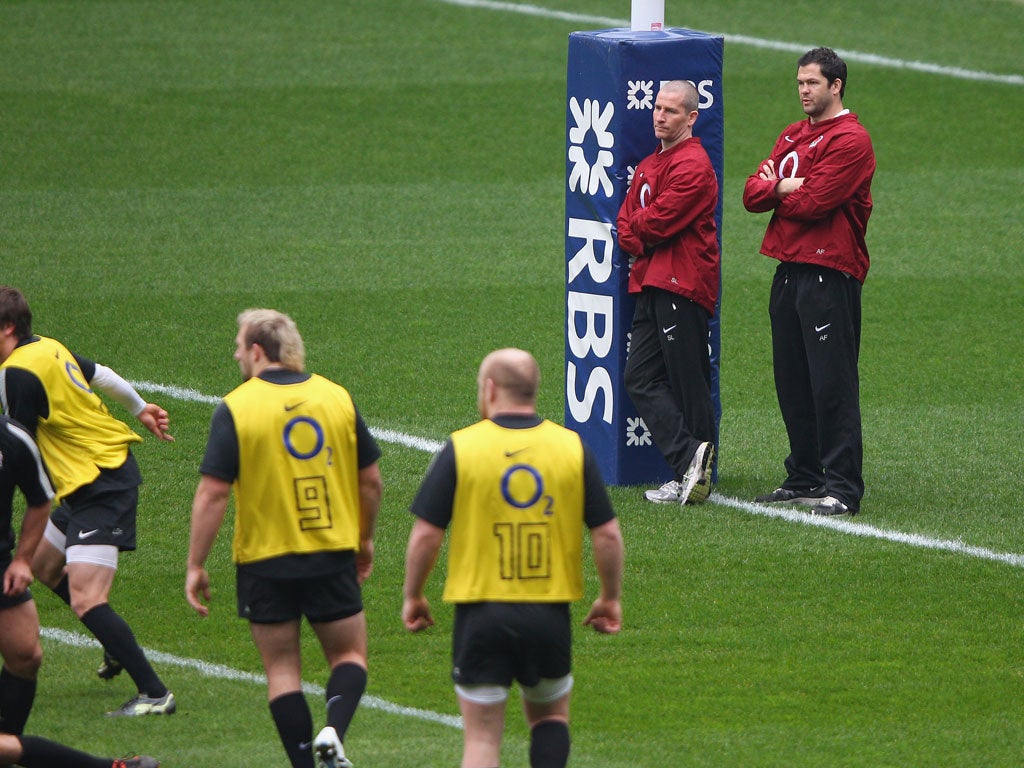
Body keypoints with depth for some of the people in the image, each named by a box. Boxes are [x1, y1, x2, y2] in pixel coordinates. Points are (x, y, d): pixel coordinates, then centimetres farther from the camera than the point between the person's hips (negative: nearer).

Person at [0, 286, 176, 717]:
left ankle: (154, 694, -19)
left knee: (85, 600, -17)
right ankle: (118, 647, 35)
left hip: (101, 490, -11)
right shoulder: (48, 348, 8)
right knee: (44, 564, 26)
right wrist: (140, 408, 41)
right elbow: (100, 375, 25)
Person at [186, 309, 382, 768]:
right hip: (333, 557, 2)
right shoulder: (338, 398, 1)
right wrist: (364, 541, 22)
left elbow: (212, 494, -13)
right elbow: (371, 480, 7)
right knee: (349, 655, 12)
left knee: (282, 668, 9)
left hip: (265, 561, -2)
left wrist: (196, 566, -6)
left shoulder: (235, 408, -9)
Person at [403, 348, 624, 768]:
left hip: (480, 611, -2)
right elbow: (607, 534, 0)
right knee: (551, 716, 22)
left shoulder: (461, 448, -6)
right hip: (550, 614, 2)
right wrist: (611, 598, 14)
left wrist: (413, 597, 8)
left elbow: (426, 534, -7)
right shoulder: (572, 447, 0)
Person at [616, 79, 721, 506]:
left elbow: (659, 221, -16)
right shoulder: (649, 165, 21)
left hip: (682, 284, -10)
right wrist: (638, 242, -3)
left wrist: (638, 225, 4)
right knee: (640, 379, 2)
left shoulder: (693, 166, -10)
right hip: (651, 284, 10)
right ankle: (688, 463, -2)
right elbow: (627, 221, 18)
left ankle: (694, 469, -6)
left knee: (688, 384, -8)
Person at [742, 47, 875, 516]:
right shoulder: (794, 136, 19)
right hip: (789, 270, 9)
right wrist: (782, 187, -9)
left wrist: (777, 192, 1)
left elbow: (815, 203, -16)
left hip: (829, 273, -8)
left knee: (832, 384, -9)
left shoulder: (850, 140, -8)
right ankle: (803, 478, 18)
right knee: (792, 382, 10)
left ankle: (842, 488, -9)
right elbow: (753, 193, 11)